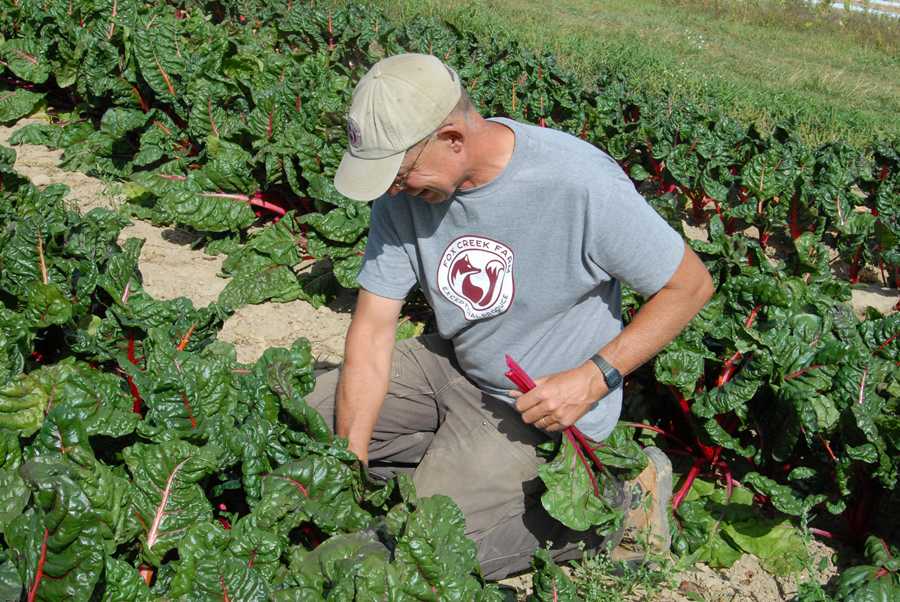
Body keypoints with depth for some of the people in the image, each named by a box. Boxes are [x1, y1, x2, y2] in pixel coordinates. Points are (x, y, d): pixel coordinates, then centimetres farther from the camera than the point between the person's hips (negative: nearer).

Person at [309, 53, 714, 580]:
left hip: (541, 404, -6)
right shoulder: (405, 191, -13)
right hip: (450, 362, 7)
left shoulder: (579, 184, -29)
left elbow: (691, 284, -17)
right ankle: (452, 458, 12)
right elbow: (373, 328, -10)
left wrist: (594, 379, -25)